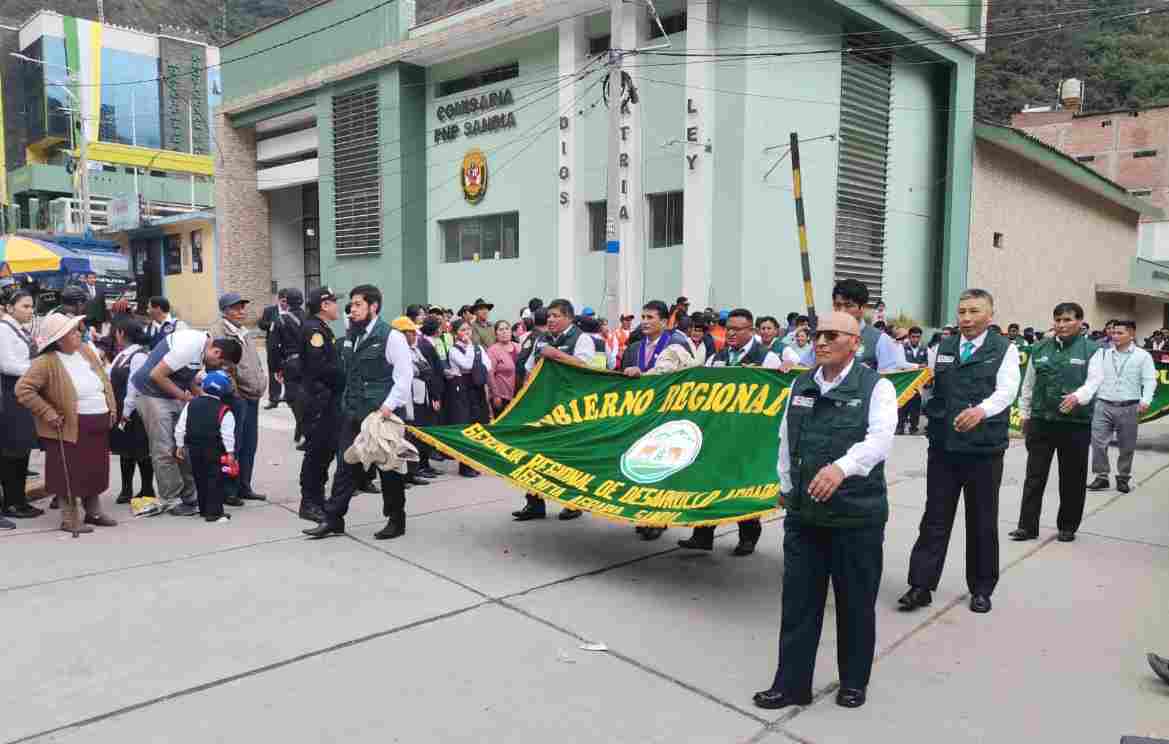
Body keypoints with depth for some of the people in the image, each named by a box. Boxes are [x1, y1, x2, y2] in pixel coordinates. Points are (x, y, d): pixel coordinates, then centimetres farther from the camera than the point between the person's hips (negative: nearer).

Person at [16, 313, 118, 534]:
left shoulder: (86, 351, 7)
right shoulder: (47, 362, -15)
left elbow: (105, 381, 15)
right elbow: (23, 389, -18)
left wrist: (112, 407, 9)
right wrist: (48, 413, -18)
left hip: (99, 425, 7)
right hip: (71, 428, -7)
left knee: (96, 471, 16)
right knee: (71, 475, 2)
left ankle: (94, 512, 30)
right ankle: (70, 519, 14)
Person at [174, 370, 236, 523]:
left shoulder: (190, 405, 2)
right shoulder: (224, 411, -10)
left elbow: (180, 428, 5)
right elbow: (227, 434, -11)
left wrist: (180, 445, 15)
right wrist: (230, 452, -5)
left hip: (194, 448, 5)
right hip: (214, 450, -5)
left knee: (200, 479, 15)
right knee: (215, 480, -1)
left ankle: (203, 509, 23)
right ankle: (214, 512, -3)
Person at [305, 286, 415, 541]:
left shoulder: (391, 336, -11)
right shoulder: (352, 336, 11)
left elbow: (404, 376, -14)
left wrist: (389, 406, -20)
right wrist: (347, 402, 14)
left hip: (383, 414, -6)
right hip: (353, 413, 7)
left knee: (389, 467, 5)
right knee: (345, 465, 9)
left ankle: (396, 520, 19)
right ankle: (333, 519, 17)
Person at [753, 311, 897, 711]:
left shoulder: (876, 387, -7)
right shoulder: (801, 385, 8)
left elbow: (879, 438, -23)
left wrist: (841, 468, -39)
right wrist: (787, 487, 17)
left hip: (857, 515, -4)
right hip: (803, 513, 4)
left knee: (856, 604, 11)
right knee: (798, 603, 9)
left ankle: (854, 681, 30)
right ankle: (791, 683, 20)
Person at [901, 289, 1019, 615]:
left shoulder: (1005, 349, -2)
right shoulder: (942, 348, 8)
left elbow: (1006, 390, -17)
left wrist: (981, 410, -34)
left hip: (984, 449, -2)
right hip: (943, 446, 2)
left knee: (983, 522, 11)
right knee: (935, 519, 6)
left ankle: (981, 588, 26)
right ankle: (921, 585, 12)